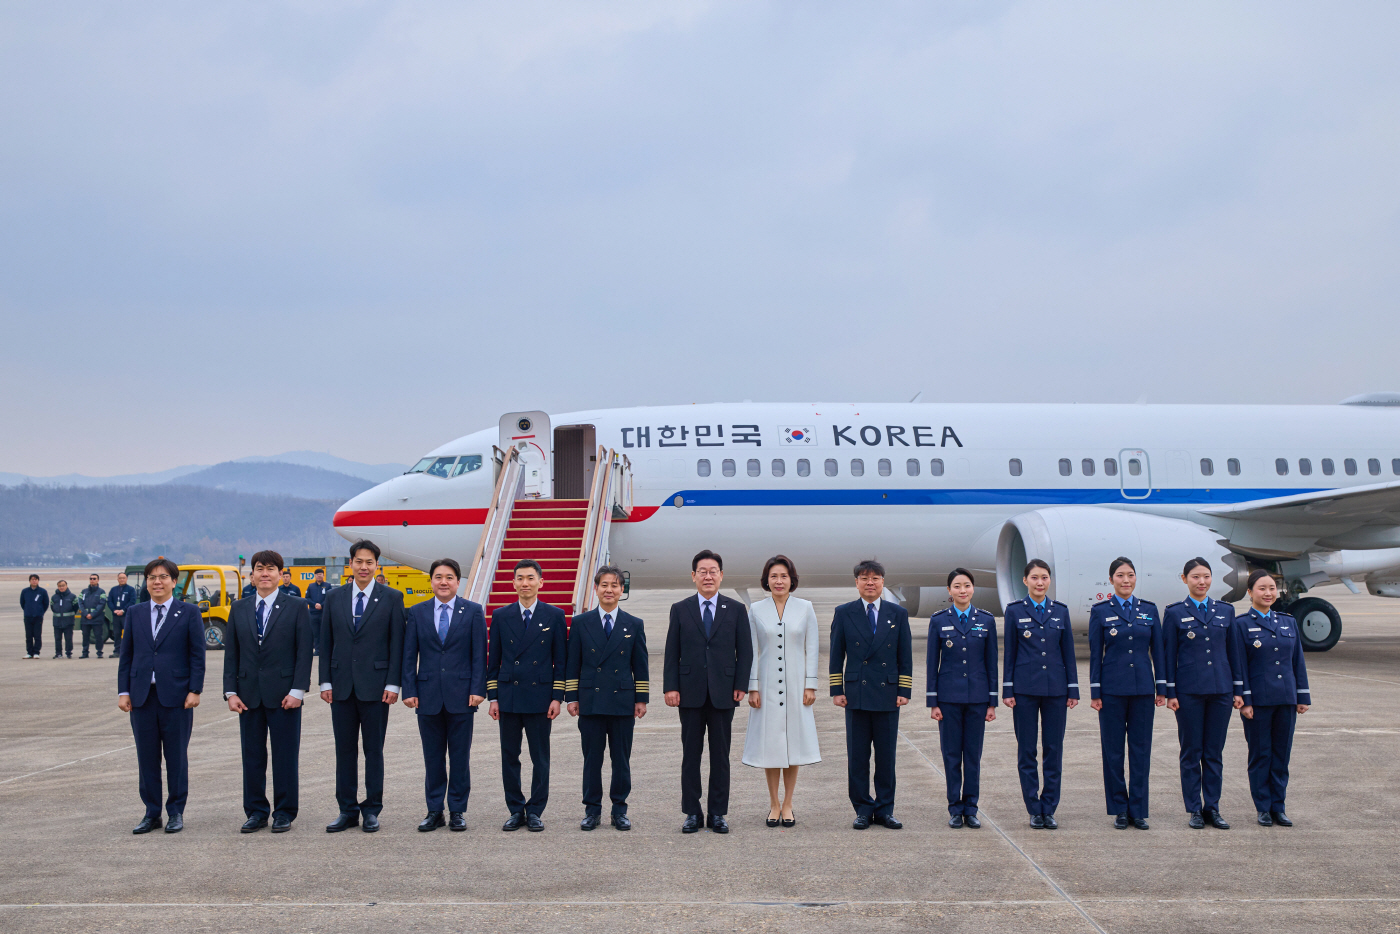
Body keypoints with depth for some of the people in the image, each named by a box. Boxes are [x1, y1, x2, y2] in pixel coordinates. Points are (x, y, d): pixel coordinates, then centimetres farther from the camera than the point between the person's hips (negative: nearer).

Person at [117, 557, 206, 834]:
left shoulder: (189, 612, 1)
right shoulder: (136, 613, 11)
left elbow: (197, 655, -1)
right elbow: (125, 654, 10)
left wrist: (194, 690, -8)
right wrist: (123, 691, 3)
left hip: (176, 696, -3)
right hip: (142, 696, 3)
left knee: (176, 757, 3)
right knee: (147, 757, 6)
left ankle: (176, 813, 13)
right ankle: (152, 813, 15)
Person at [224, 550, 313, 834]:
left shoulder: (296, 607, 1)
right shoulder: (239, 608, 10)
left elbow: (304, 652, -3)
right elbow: (231, 653, 9)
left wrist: (297, 690, -11)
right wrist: (231, 691, 0)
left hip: (284, 695, -3)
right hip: (249, 696, 3)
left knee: (285, 756, 2)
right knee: (252, 756, 7)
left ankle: (284, 813, 12)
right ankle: (256, 812, 17)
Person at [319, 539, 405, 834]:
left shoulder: (391, 598, 0)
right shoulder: (335, 597, 8)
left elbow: (397, 643, -2)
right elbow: (326, 642, 9)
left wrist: (393, 684, -8)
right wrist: (326, 682, 2)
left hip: (375, 685, -3)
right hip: (342, 686, 3)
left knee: (374, 750, 4)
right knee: (344, 750, 7)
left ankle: (372, 810, 12)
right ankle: (347, 810, 15)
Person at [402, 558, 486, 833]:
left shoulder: (473, 611, 2)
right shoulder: (417, 613, 7)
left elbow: (479, 654, -1)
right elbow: (409, 655, 6)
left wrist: (478, 689, -9)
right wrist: (409, 691, -2)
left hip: (461, 695, -2)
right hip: (428, 696, 2)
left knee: (460, 757, 4)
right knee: (432, 758, 7)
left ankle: (457, 811, 13)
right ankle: (434, 811, 16)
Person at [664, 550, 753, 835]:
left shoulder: (736, 610, 7)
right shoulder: (680, 610, 7)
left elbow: (745, 651, 6)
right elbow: (672, 652, 4)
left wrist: (741, 685, -3)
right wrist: (670, 687, -4)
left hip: (723, 693, 0)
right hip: (691, 693, 0)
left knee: (721, 755, 4)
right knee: (691, 754, 3)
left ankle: (718, 814, 11)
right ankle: (693, 814, 11)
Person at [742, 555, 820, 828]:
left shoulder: (805, 608, 2)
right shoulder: (757, 610, 3)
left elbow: (812, 649, 2)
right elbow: (753, 651, 4)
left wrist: (810, 685, -3)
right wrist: (753, 687, -2)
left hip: (796, 685, 0)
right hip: (767, 685, 0)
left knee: (793, 741, 3)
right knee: (769, 743, 3)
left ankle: (787, 805, 13)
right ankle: (774, 804, 15)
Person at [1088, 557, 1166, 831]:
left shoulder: (1149, 610, 7)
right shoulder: (1100, 611, 1)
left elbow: (1158, 651, 9)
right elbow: (1095, 654, 0)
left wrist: (1161, 688, 4)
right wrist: (1095, 692, -3)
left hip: (1143, 688, 2)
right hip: (1112, 689, -2)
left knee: (1141, 749, 4)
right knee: (1113, 750, 3)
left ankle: (1138, 810, 12)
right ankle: (1120, 810, 12)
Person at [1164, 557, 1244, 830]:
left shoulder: (1225, 611, 9)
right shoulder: (1175, 613, 1)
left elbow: (1234, 651, 10)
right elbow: (1168, 655, 1)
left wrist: (1238, 689, 6)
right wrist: (1170, 692, -4)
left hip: (1220, 689, 3)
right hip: (1189, 691, -2)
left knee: (1215, 753, 7)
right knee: (1191, 752, 3)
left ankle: (1212, 808, 15)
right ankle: (1194, 810, 11)